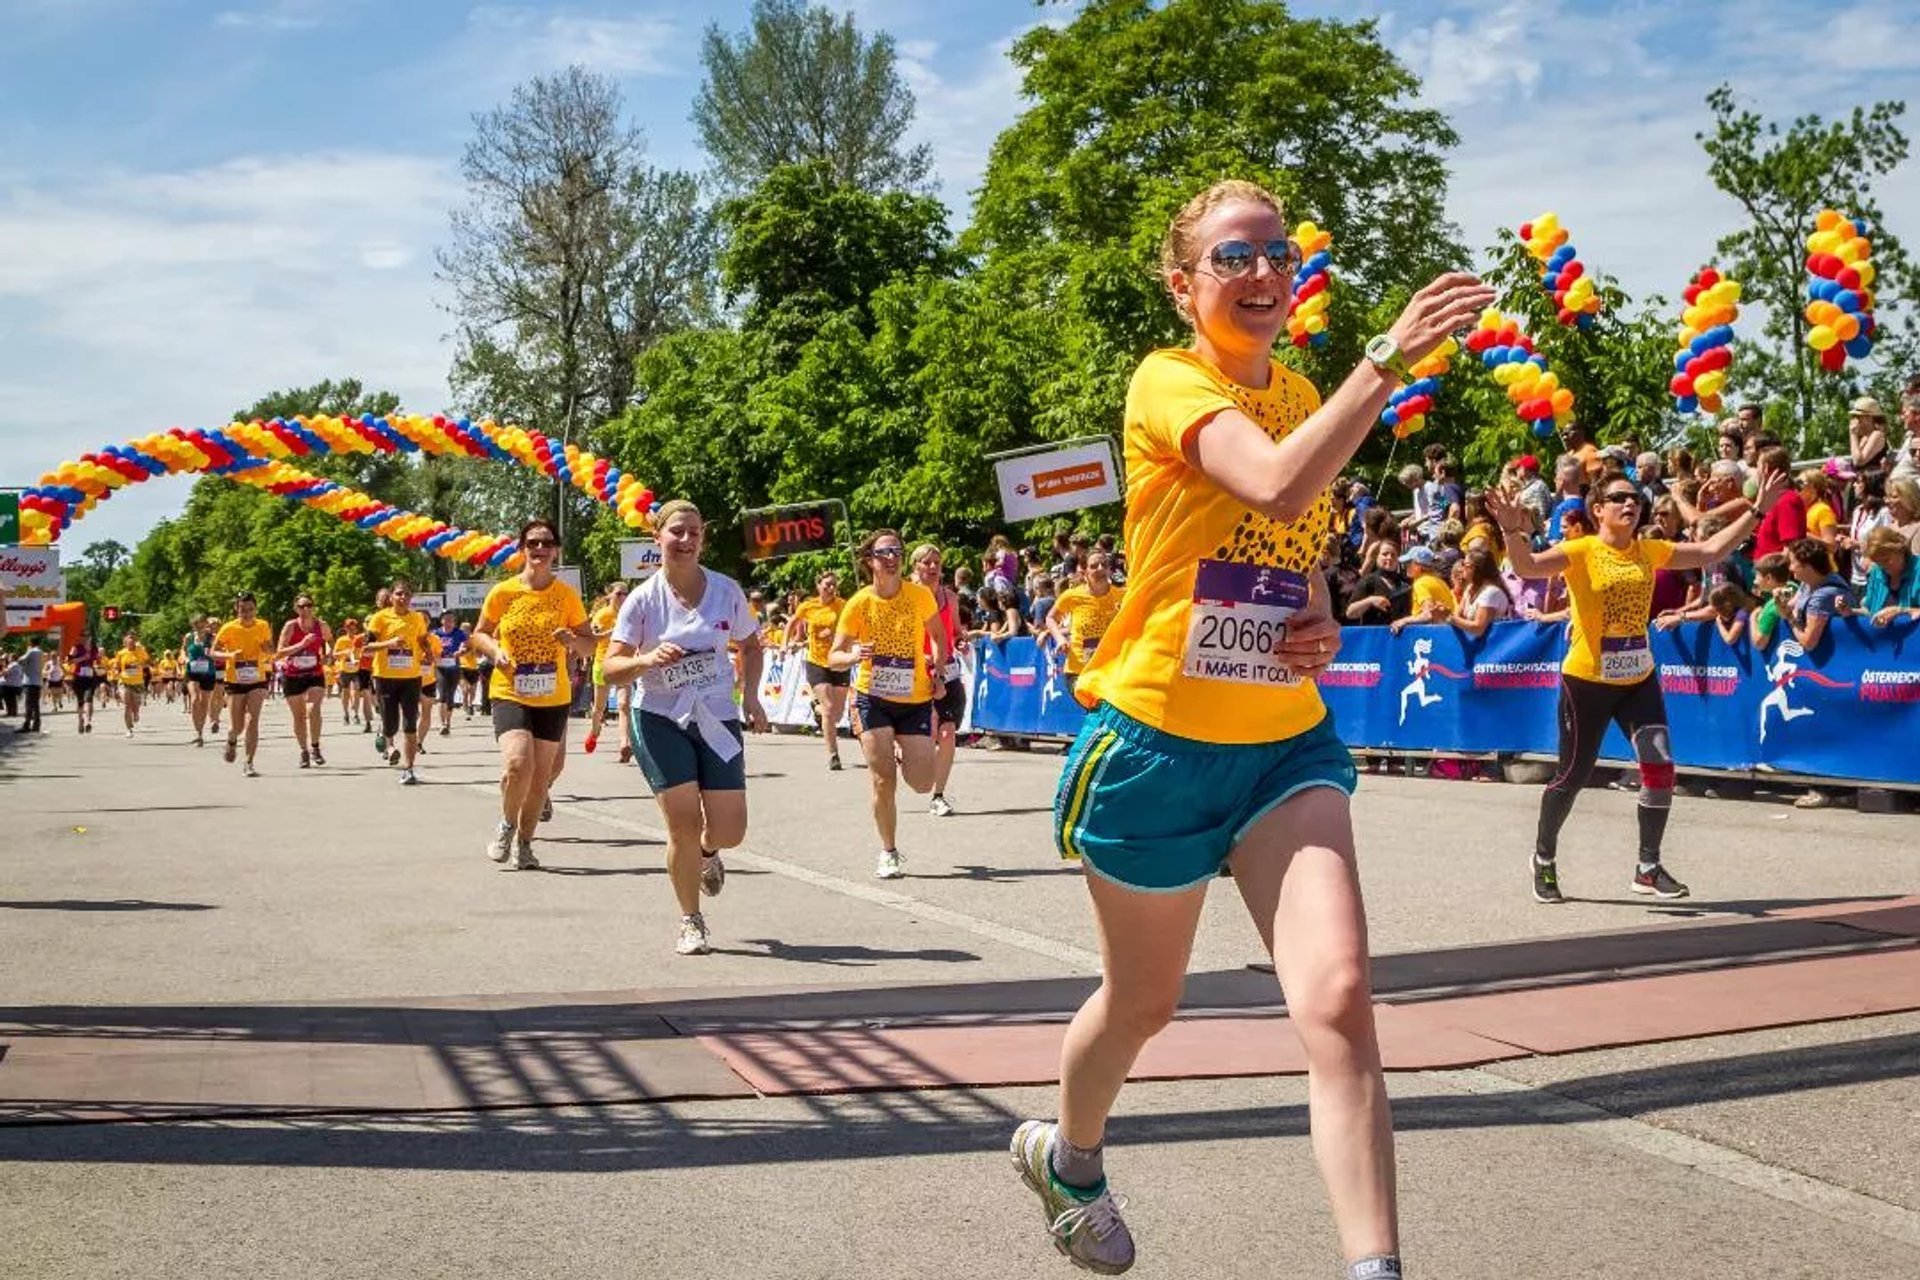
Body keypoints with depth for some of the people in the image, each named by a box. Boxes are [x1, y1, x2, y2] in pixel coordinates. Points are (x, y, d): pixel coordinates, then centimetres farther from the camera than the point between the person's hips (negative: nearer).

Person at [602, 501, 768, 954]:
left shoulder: (727, 591, -1)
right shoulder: (643, 599, -6)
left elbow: (751, 646, 15)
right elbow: (611, 668, -8)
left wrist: (750, 696, 1)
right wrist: (648, 659, -28)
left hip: (718, 718, 2)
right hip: (660, 719, -2)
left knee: (729, 829, -3)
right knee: (683, 823, -10)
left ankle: (707, 852, 37)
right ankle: (691, 921, 13)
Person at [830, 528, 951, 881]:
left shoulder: (920, 595, -6)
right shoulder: (860, 603, -9)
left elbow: (937, 636, 13)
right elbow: (833, 657, -7)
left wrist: (938, 672, 1)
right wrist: (852, 656, -29)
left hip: (916, 699, 1)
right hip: (873, 698, -1)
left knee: (922, 783, -3)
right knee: (883, 781, -6)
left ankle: (903, 755, 34)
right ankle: (888, 852, 13)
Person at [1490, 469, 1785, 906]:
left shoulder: (1650, 551, 6)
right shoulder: (1580, 552, -10)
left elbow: (1711, 551, 9)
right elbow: (1528, 566, -24)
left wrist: (1757, 510, 6)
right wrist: (1512, 532, -43)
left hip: (1639, 679, 5)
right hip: (1586, 681, -4)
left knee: (1660, 768, -7)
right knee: (1573, 776, 3)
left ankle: (1648, 868, 9)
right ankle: (1544, 858, 28)